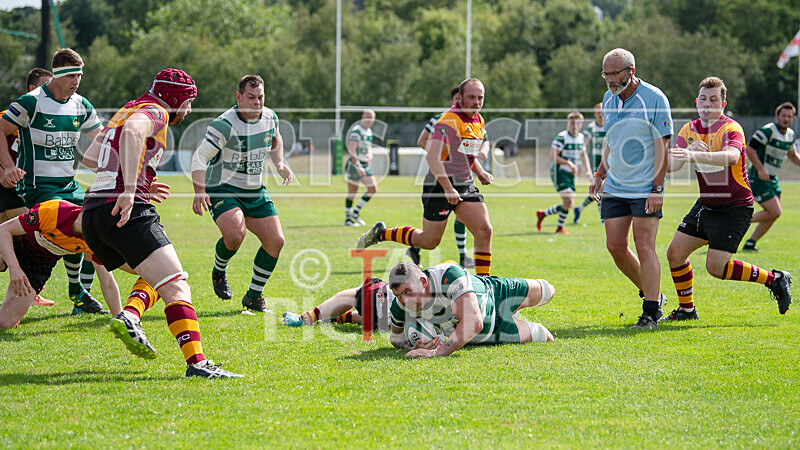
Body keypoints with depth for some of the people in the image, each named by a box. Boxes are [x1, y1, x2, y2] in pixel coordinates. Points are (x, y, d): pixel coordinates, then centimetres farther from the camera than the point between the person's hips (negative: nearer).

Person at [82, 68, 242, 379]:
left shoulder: (128, 109, 28)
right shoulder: (154, 112, 0)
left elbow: (90, 155, 38)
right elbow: (132, 133, -25)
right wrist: (130, 189, -33)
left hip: (92, 214, 9)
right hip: (130, 213, -9)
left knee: (157, 275, 24)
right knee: (176, 286, -14)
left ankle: (129, 315, -3)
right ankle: (196, 362, -28)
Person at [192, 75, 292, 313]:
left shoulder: (270, 117, 1)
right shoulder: (224, 125, -20)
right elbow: (200, 157, -22)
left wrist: (279, 163, 9)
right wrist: (199, 191, -33)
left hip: (255, 191, 7)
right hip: (222, 189, -7)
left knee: (276, 240, -3)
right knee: (235, 233, -31)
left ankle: (254, 296, 13)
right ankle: (219, 272, 3)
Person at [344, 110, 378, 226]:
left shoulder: (369, 131, 15)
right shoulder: (356, 131, -13)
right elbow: (351, 150, -19)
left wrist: (370, 155, 1)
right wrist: (358, 167, -24)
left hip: (364, 165, 9)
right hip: (354, 164, -9)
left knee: (373, 189, 4)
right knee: (352, 192, -5)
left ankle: (356, 212, 15)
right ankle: (348, 219, 3)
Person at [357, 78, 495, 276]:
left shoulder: (478, 120, 9)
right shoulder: (450, 121, -19)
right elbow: (432, 156, -28)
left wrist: (480, 172, 9)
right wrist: (448, 188, -32)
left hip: (465, 185, 7)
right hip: (440, 185, -7)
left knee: (484, 230, -8)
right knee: (429, 241, 3)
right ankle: (380, 233, 23)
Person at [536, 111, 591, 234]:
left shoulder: (581, 137, 8)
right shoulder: (561, 137, -15)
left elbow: (583, 154, 24)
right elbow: (553, 156, -19)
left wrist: (587, 170, 12)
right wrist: (569, 163, -26)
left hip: (570, 174, 8)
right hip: (559, 172, -8)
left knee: (569, 205, 7)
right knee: (568, 200, -17)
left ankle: (542, 213, 26)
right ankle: (560, 227, 0)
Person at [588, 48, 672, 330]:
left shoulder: (654, 99, -11)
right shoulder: (608, 99, 9)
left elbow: (662, 145, -12)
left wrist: (657, 188, -17)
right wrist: (600, 174, 14)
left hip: (645, 189, -7)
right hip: (614, 187, 7)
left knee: (644, 246, -11)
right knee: (615, 246, 3)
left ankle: (651, 312, -7)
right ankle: (651, 294, 21)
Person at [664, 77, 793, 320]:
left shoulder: (731, 129, -17)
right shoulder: (689, 130, 2)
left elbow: (731, 156, -40)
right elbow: (670, 165, -10)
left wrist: (695, 155, -55)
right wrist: (687, 152, -32)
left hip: (735, 207, -7)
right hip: (706, 205, 7)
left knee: (715, 266, -14)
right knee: (675, 253, 1)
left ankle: (774, 279, 4)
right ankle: (686, 309, 19)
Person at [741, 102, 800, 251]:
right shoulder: (768, 130, -16)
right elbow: (749, 149, -20)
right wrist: (760, 169, -26)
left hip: (772, 179, 9)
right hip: (759, 178, -9)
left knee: (773, 214, 6)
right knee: (775, 212, -15)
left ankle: (750, 243, 16)